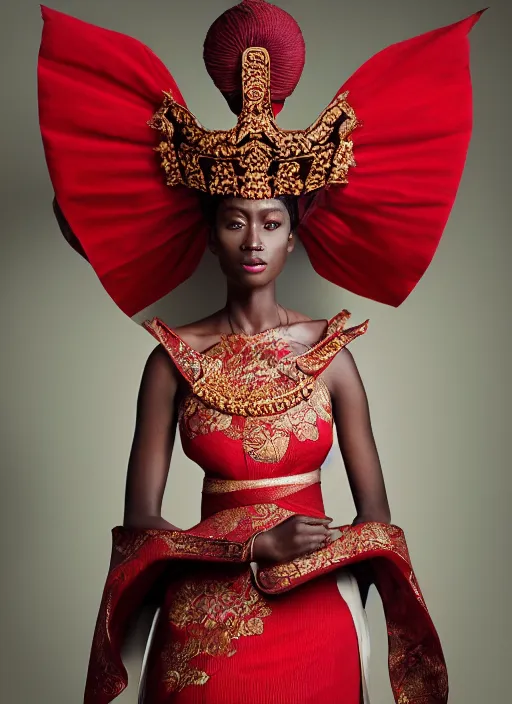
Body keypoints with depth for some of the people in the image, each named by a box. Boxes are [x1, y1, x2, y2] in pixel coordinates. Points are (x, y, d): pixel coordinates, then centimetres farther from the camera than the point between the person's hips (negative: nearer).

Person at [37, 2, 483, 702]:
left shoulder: (330, 351, -3)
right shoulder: (175, 358, -6)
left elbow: (376, 515, -1)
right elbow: (139, 525, -9)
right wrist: (254, 547, -20)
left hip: (316, 626, 1)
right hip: (203, 632, 0)